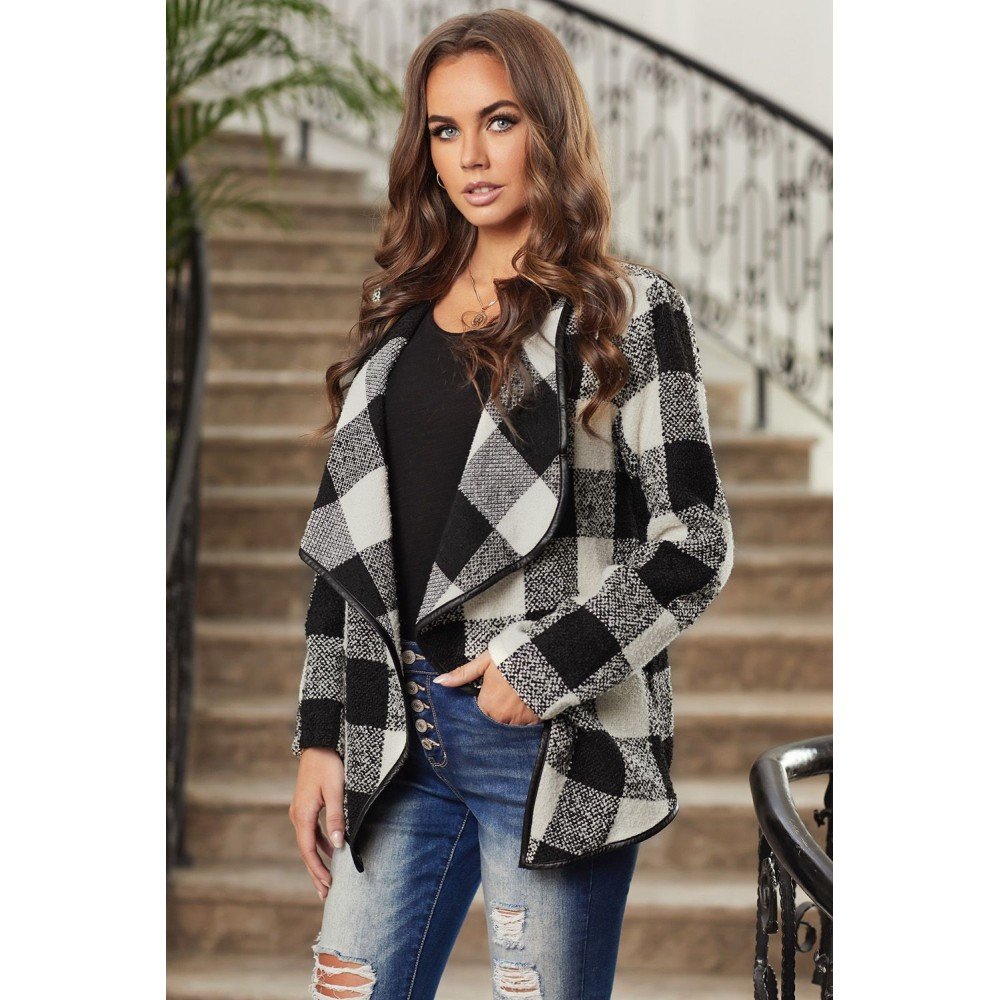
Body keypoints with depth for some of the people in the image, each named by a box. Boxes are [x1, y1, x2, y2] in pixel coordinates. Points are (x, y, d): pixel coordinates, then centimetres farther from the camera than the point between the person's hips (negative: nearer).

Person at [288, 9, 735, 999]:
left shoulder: (627, 311, -1)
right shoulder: (401, 316, 14)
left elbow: (694, 542, -6)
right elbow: (344, 543, 14)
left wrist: (546, 668, -13)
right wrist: (320, 737, 8)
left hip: (554, 742, -5)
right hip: (397, 732, 5)